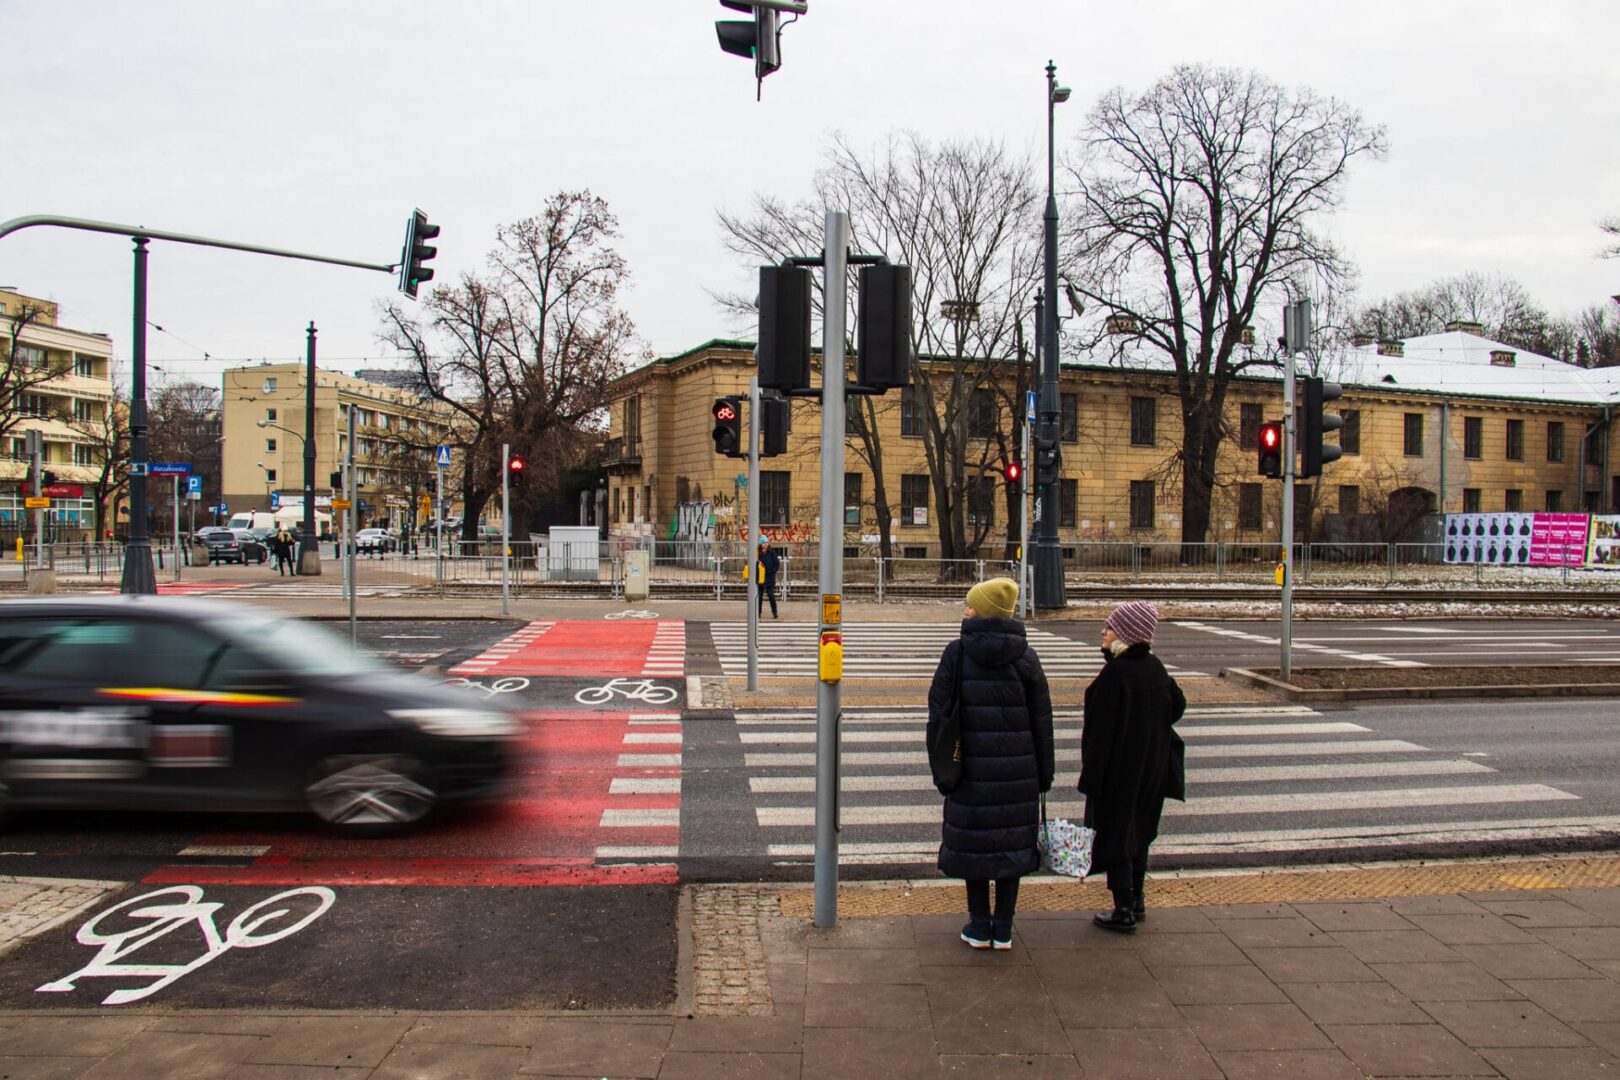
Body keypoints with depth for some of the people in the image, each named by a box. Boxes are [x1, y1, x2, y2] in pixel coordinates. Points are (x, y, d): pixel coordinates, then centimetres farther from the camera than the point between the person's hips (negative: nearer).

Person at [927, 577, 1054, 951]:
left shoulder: (957, 653, -7)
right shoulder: (1025, 655, -1)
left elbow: (939, 711, -6)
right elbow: (1042, 719, 2)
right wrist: (1044, 775, 9)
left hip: (971, 766, -2)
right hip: (1017, 768, 2)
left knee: (973, 840, 9)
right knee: (1012, 840, 11)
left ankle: (979, 927, 17)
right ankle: (1003, 929, 18)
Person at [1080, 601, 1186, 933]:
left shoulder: (1115, 674, -23)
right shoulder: (1155, 668, 0)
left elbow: (1102, 729, -22)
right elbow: (1178, 703, 14)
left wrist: (1090, 776, -17)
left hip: (1118, 767, -8)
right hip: (1151, 766, 8)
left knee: (1114, 835, 4)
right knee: (1138, 832, 20)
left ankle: (1124, 912, 9)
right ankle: (1136, 902, 30)